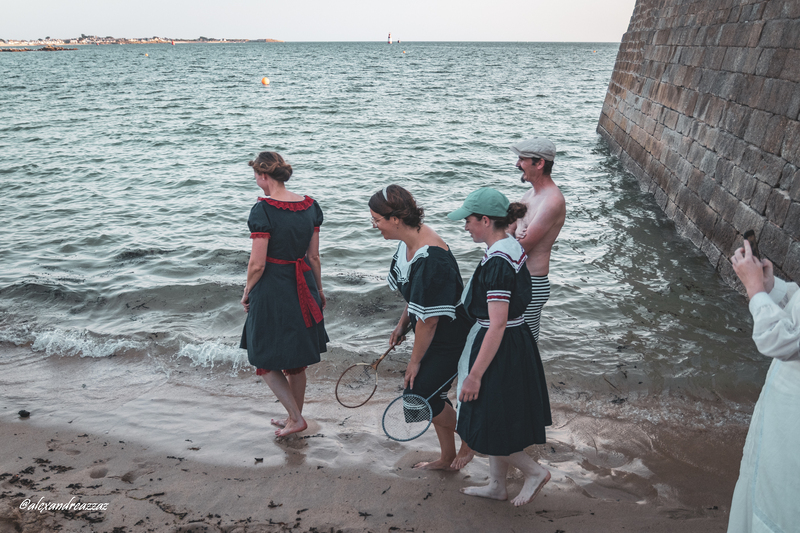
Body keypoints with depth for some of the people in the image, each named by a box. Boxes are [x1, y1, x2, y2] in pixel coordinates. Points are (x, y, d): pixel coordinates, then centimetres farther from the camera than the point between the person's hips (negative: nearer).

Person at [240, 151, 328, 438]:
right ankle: (294, 417, 35)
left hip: (272, 289, -7)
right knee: (296, 362, 21)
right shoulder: (311, 205, 0)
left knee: (267, 361, 14)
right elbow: (314, 257, 5)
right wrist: (318, 290, 16)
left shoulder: (262, 210, -19)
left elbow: (257, 265, -18)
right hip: (302, 288, 7)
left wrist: (247, 293, -1)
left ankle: (296, 418, 14)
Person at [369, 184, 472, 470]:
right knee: (432, 393, 17)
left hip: (450, 341, -9)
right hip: (436, 337, 9)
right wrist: (402, 324, 16)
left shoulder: (430, 259, -32)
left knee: (418, 395, -2)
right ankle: (447, 458, 36)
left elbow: (429, 319, -26)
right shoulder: (409, 241, -3)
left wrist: (415, 360, -16)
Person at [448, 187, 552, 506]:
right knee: (495, 425, 21)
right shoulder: (511, 249, 5)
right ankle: (497, 486, 36)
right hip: (516, 345, 10)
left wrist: (475, 375, -22)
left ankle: (534, 471, 22)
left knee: (487, 430, 7)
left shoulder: (498, 262, -25)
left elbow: (498, 325, -27)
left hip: (500, 351, -10)